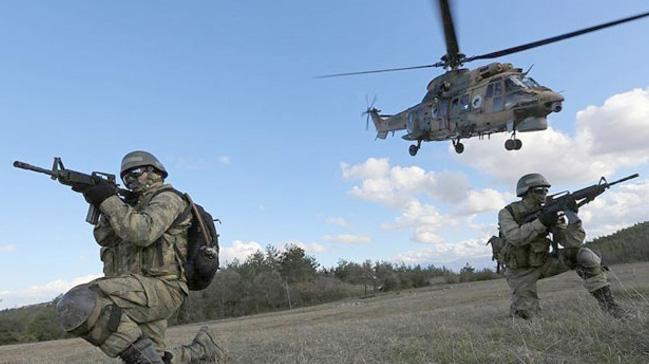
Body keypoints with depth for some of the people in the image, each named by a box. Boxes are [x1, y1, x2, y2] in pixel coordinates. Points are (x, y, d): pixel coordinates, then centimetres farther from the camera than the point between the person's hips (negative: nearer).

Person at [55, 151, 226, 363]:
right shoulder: (136, 206, 26)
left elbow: (143, 233, -19)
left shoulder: (167, 199, -1)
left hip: (160, 288, -9)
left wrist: (109, 201, -13)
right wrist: (104, 206, 2)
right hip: (143, 292, 9)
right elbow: (104, 238, 16)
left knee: (77, 304, -25)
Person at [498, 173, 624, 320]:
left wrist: (573, 217, -29)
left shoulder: (547, 213, -5)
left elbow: (571, 242, -13)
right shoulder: (507, 213, -14)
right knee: (524, 314, -15)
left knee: (583, 254, -16)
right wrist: (541, 222, -35)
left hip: (543, 263, 4)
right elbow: (515, 238, -32)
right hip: (521, 271, -3)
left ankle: (606, 301, -9)